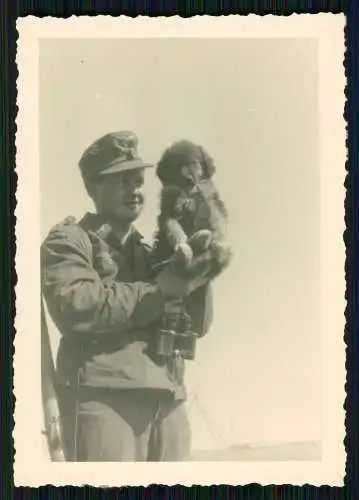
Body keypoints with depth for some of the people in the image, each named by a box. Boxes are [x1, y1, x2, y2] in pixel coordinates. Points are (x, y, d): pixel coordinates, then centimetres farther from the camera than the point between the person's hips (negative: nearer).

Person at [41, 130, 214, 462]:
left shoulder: (149, 253, 23)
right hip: (103, 398, -6)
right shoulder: (68, 241, 6)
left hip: (167, 402, 6)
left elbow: (197, 324, 18)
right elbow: (76, 307, -14)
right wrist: (159, 290, -9)